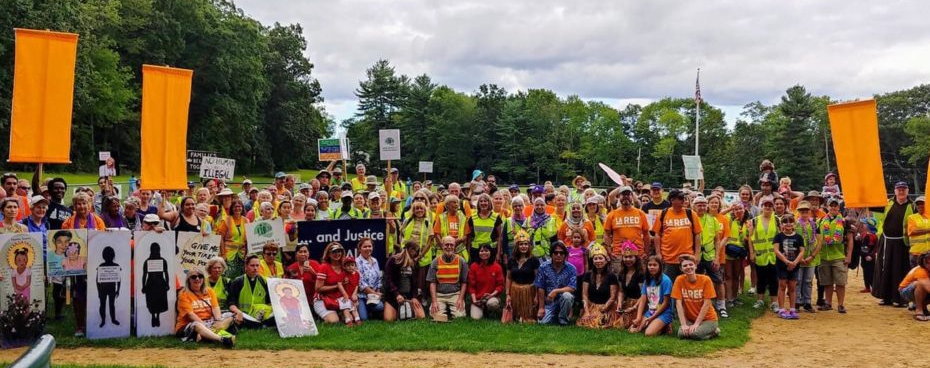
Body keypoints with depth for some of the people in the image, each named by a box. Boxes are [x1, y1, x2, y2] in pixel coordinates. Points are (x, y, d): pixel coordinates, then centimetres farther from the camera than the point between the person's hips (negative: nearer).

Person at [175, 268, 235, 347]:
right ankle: (222, 339, -64)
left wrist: (219, 321, -23)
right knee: (197, 325, -38)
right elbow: (190, 314, -15)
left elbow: (215, 308, -2)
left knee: (229, 319, -15)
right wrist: (206, 326, -26)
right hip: (189, 326, -5)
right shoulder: (184, 294, -4)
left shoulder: (209, 291, 12)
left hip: (209, 322, 5)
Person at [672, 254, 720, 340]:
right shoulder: (679, 280, -7)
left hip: (707, 318, -2)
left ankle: (713, 331, 2)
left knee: (694, 334, -29)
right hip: (689, 318, 2)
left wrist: (696, 324, -18)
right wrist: (683, 324, -18)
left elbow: (706, 304, -14)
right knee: (681, 334, -26)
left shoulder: (705, 280, -13)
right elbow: (678, 304, -10)